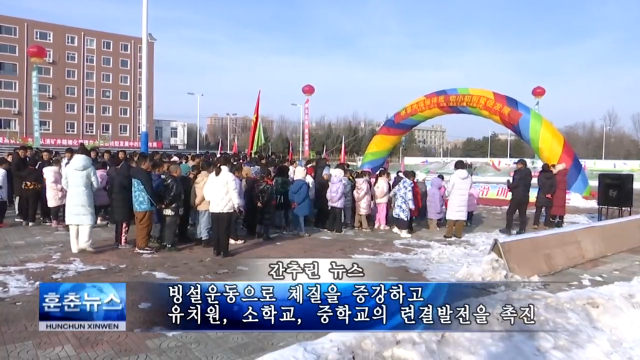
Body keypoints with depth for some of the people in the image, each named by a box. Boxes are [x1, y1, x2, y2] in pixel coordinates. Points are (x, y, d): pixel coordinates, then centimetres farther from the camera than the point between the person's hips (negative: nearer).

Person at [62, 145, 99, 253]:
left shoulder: (68, 166, 5)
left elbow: (64, 183, 8)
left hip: (72, 197, 3)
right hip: (85, 197, -3)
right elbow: (95, 184, -2)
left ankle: (75, 247, 10)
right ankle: (84, 243, -16)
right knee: (87, 220, 0)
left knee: (73, 222, 7)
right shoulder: (90, 167, -2)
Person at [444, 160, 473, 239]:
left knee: (451, 216, 3)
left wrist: (447, 196, 12)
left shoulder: (454, 176, -13)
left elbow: (449, 188, -7)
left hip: (454, 200, -4)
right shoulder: (469, 177, 0)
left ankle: (449, 233, 6)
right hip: (464, 200, 4)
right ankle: (458, 233, 14)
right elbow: (469, 188, 6)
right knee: (461, 216, 9)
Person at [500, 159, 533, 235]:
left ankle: (508, 229, 4)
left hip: (517, 196, -8)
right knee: (523, 214, 10)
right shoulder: (528, 173, 12)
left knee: (510, 212, 1)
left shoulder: (518, 172, -12)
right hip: (525, 196, 8)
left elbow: (515, 184, -20)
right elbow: (527, 185, 14)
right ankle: (522, 230, 10)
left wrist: (509, 185, 1)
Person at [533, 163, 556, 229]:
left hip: (541, 195, -2)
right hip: (550, 196, 2)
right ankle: (547, 225, 8)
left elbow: (540, 185, -12)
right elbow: (554, 186, -7)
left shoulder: (540, 175, -6)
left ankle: (536, 224, -1)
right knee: (548, 211, 9)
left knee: (538, 210, 4)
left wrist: (545, 194, -8)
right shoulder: (553, 176, 2)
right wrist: (550, 194, -9)